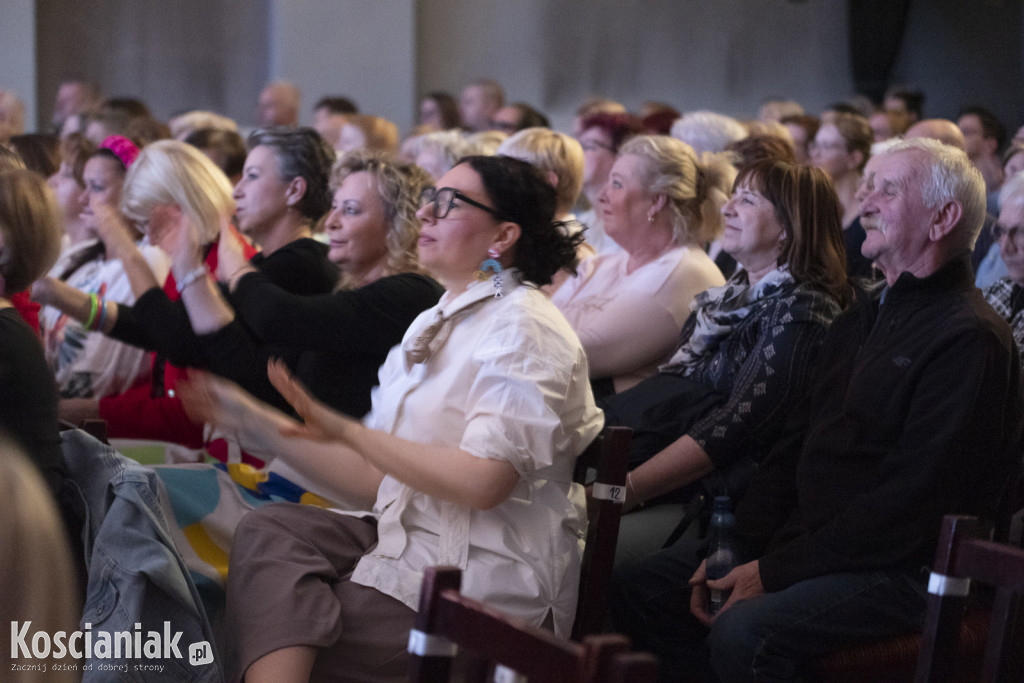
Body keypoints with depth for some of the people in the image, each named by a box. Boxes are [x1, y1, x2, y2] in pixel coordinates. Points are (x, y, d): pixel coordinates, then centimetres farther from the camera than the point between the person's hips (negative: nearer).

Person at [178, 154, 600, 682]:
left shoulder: (522, 327, -11)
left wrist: (346, 430, -22)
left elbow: (483, 482, -24)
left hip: (486, 586, -8)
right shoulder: (435, 324, 17)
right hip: (417, 544, 8)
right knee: (269, 529, -14)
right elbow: (377, 477, 15)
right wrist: (252, 421, 14)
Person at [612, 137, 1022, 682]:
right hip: (803, 539, 9)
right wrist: (736, 551, 1)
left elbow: (910, 502, -20)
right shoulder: (860, 321, 18)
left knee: (744, 632, -32)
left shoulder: (970, 339, -14)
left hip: (901, 571, -9)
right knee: (634, 588, 0)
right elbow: (794, 448, 16)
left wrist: (775, 571, -18)